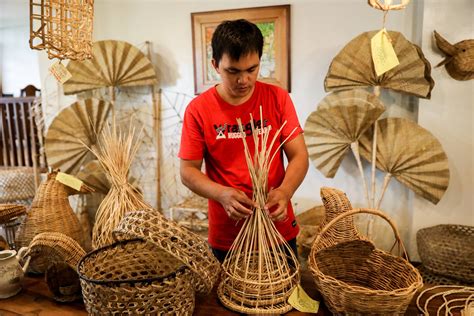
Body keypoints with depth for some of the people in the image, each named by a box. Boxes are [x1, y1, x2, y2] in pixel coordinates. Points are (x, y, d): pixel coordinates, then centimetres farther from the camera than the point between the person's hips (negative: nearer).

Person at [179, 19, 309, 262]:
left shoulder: (278, 98, -5)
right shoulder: (198, 109, -9)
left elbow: (299, 156, -5)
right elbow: (187, 170, -6)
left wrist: (285, 191, -25)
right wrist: (222, 194, -24)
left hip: (280, 229, 1)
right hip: (226, 236, -1)